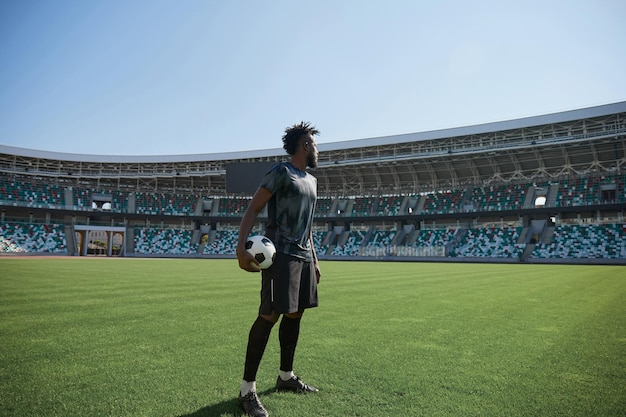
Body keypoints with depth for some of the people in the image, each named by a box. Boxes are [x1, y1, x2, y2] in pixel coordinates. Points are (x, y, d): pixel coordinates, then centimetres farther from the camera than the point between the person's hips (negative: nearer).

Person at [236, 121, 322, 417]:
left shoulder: (311, 181, 20)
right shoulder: (282, 172, -6)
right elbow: (253, 209, -13)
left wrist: (314, 258, 24)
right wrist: (241, 247, -25)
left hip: (304, 257, 9)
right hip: (281, 255, -9)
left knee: (295, 314, 13)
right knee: (270, 315, -9)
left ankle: (286, 377, 27)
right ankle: (247, 389, 1)